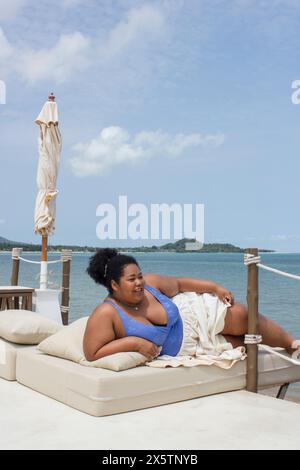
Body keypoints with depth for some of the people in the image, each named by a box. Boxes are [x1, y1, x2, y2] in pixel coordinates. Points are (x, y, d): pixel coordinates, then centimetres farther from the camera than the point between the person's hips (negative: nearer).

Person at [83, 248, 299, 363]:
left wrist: (215, 287, -2)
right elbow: (92, 354, -29)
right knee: (240, 344, -5)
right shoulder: (106, 314, -27)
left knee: (243, 315, -7)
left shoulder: (149, 283, -15)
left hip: (191, 313, 3)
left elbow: (179, 284, 2)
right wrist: (134, 342, -33)